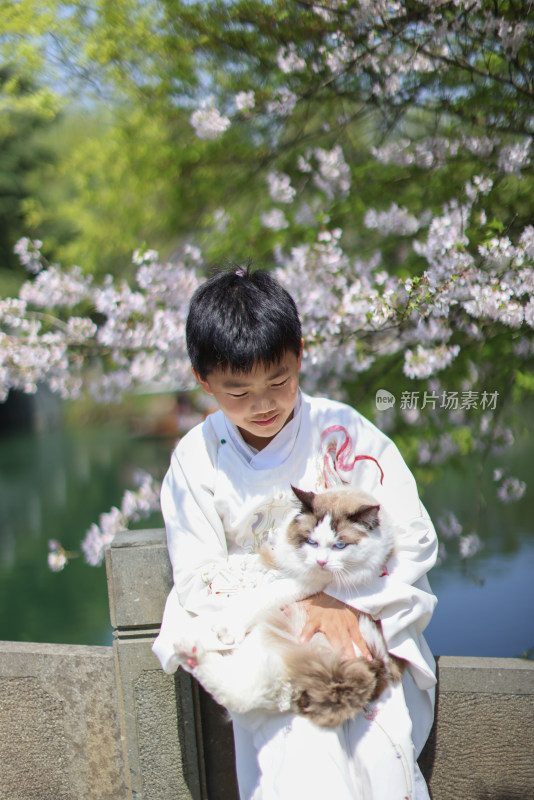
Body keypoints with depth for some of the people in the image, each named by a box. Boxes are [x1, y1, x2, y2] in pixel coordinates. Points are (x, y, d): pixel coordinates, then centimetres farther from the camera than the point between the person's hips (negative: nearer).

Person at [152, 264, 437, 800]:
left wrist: (346, 601, -19)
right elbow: (198, 580, 0)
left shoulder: (340, 432, -5)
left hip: (364, 625, 0)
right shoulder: (195, 460, 0)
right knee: (302, 749, -29)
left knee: (369, 748, -26)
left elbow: (414, 538, -4)